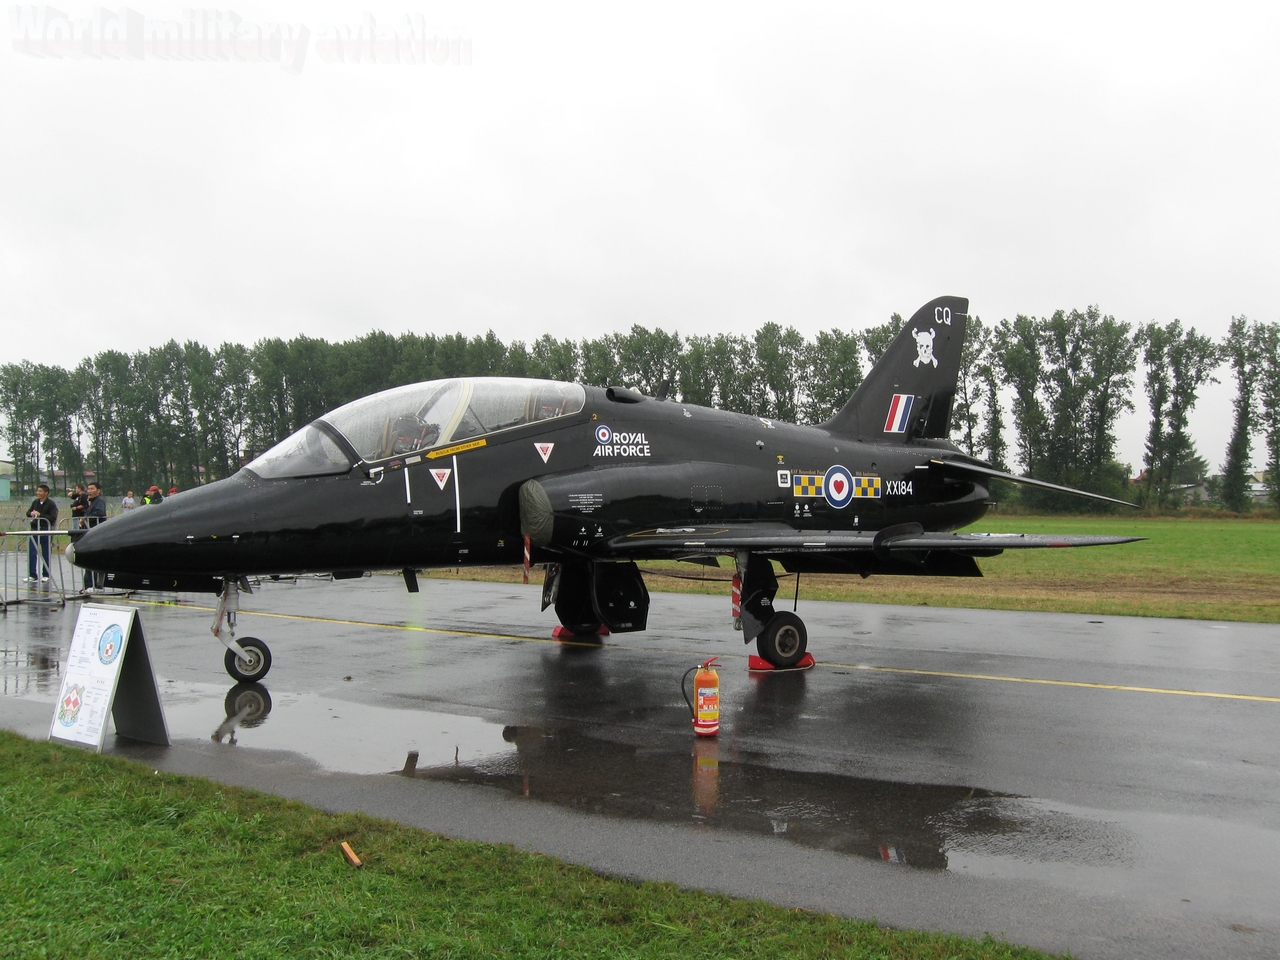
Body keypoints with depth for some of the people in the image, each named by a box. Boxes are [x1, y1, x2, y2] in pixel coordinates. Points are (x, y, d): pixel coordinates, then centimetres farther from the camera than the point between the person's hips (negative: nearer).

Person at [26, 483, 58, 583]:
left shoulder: (51, 504, -9)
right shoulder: (35, 502, 7)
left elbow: (53, 518, -15)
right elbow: (28, 512, 17)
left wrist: (40, 515, -20)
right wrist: (31, 513, -6)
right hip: (35, 529, 5)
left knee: (45, 554, 5)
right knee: (31, 553, 0)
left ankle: (46, 575, 16)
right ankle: (32, 575, 6)